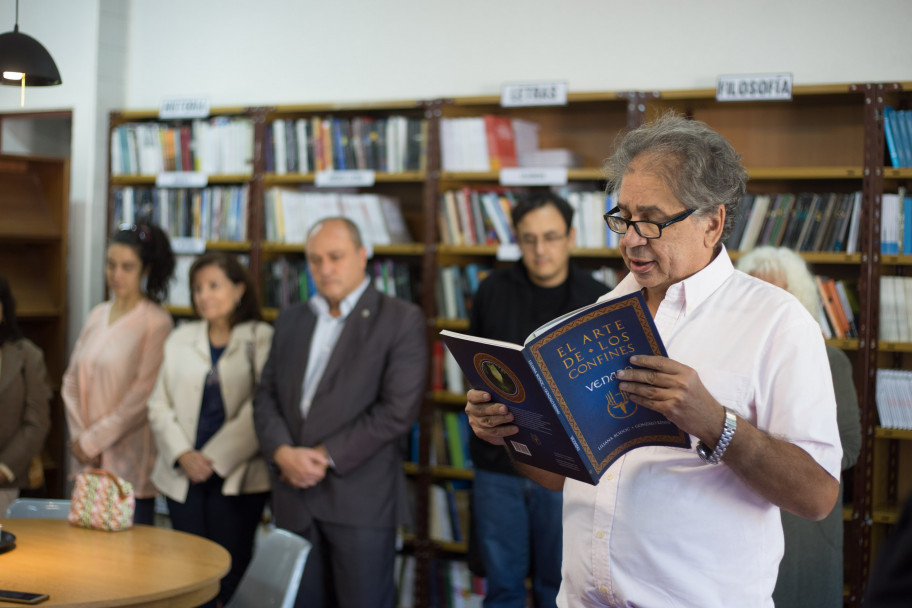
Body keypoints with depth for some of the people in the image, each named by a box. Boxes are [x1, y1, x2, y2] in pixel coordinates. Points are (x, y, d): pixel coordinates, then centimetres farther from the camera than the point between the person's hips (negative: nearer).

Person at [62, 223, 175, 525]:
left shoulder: (156, 321, -7)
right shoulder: (97, 316, 12)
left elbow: (144, 393, -12)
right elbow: (72, 379, 12)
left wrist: (94, 440, -9)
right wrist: (79, 436, -1)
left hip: (129, 464, -5)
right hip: (89, 461, 5)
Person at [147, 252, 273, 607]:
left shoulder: (261, 339, -1)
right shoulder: (180, 340, 12)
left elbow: (261, 409, -9)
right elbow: (159, 405, 9)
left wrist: (214, 458, -12)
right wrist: (182, 455, -6)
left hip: (236, 479, -4)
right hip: (182, 477, 4)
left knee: (231, 575, -2)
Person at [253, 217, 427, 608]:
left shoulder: (401, 320, -4)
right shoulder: (290, 321, 15)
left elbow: (398, 409, -12)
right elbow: (266, 397, 12)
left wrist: (326, 456, -13)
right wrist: (282, 453, -8)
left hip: (360, 498, -5)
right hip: (294, 494, 5)